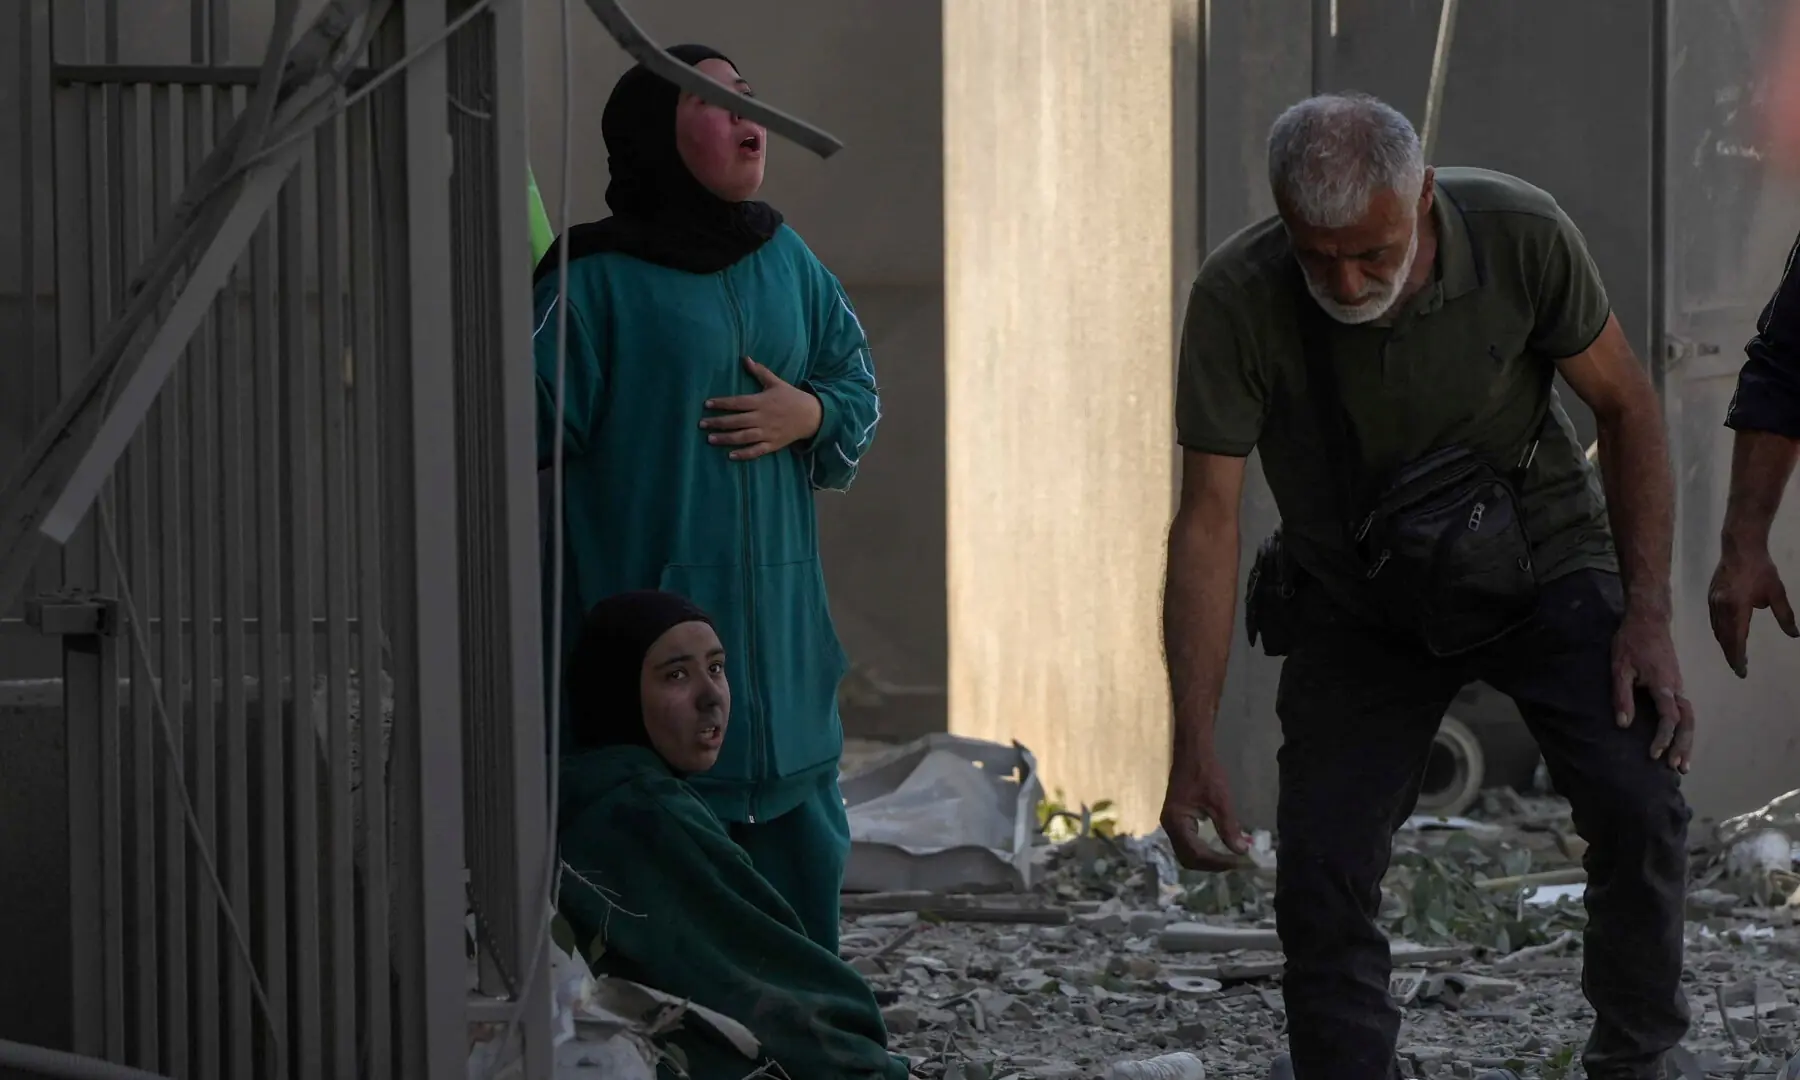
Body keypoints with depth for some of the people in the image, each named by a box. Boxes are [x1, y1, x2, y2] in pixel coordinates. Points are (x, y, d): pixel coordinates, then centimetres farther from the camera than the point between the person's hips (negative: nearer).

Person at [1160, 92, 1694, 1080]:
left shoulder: (1521, 237, -24)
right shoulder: (1238, 300, -26)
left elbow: (1625, 406, -8)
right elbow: (1207, 518, -22)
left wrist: (1648, 615, -12)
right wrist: (1194, 747, -26)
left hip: (1541, 565, 0)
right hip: (1358, 605, 1)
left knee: (1638, 805, -19)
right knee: (1319, 874, -11)